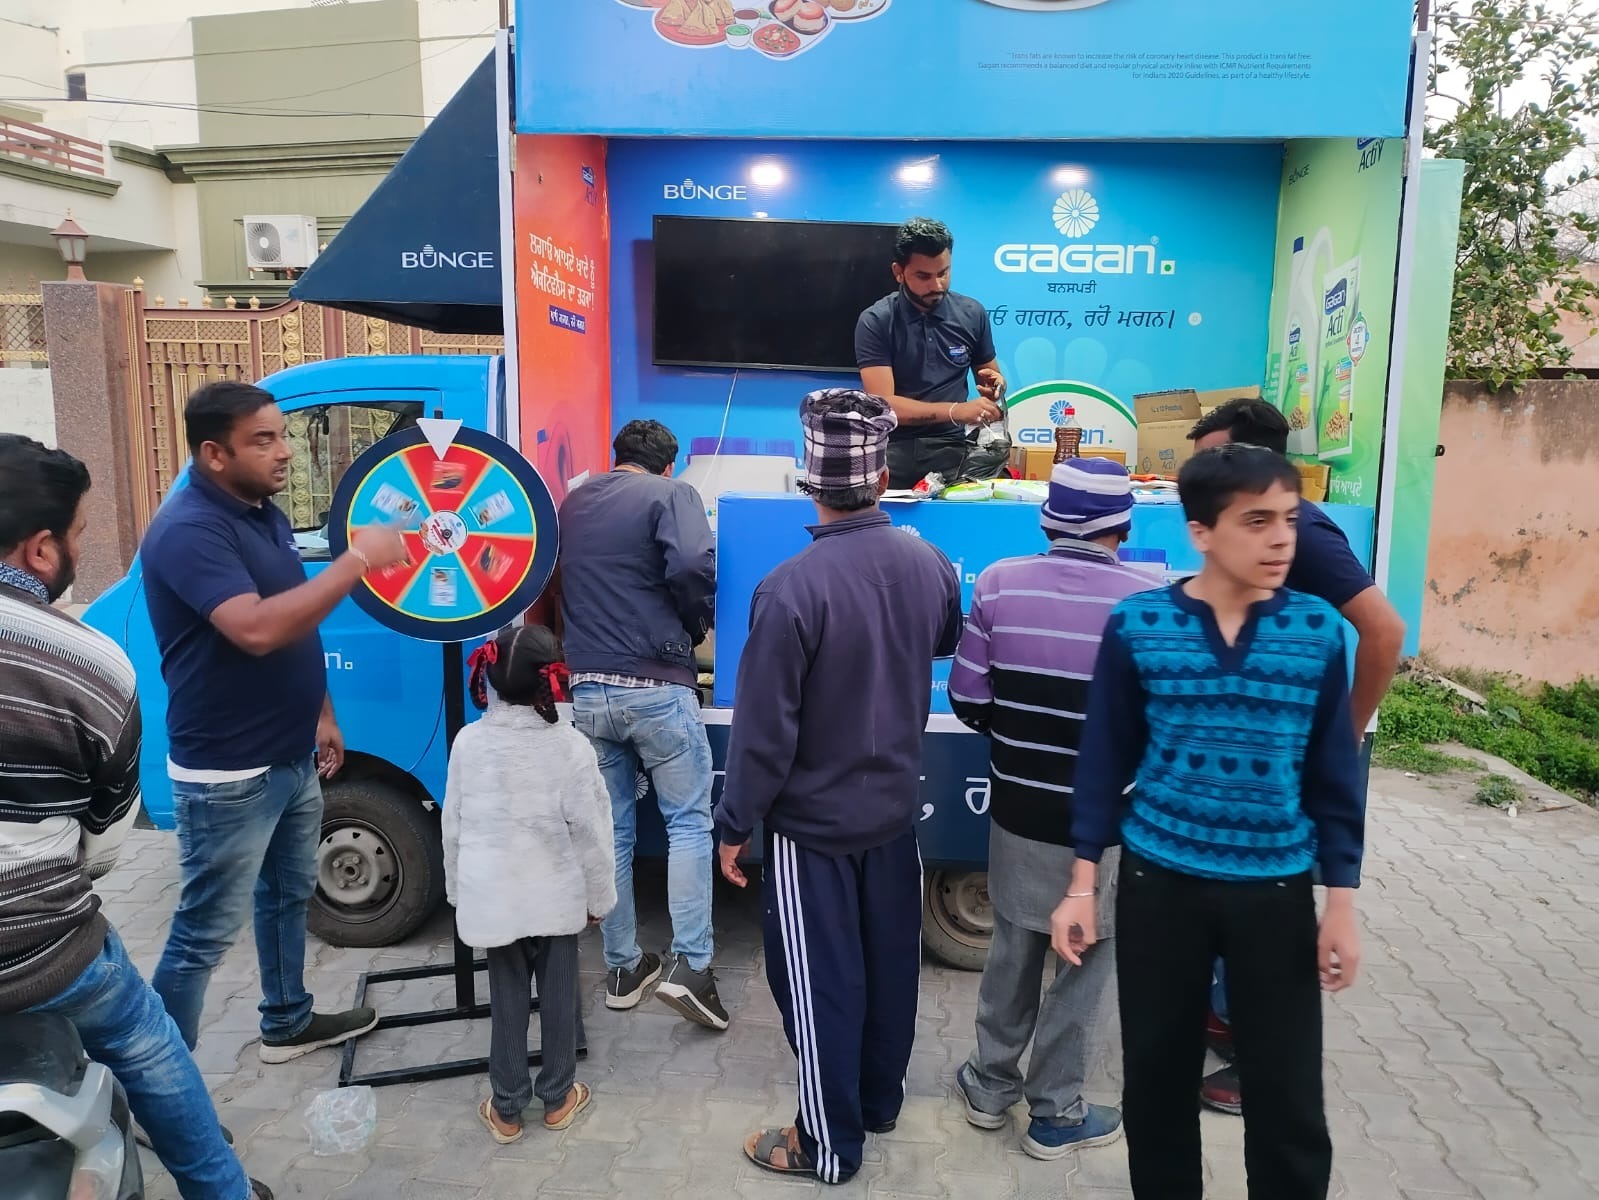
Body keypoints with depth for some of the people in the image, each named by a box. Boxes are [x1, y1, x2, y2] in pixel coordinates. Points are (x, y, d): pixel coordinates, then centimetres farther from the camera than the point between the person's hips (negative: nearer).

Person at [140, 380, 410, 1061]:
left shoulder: (265, 513, 7)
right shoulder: (189, 530, -22)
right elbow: (257, 630, -36)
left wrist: (321, 716, 17)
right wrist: (358, 559, -31)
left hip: (291, 758, 9)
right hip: (227, 776, -9)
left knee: (287, 896, 23)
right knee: (204, 934, 2)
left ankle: (288, 1022, 41)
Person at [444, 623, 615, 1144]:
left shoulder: (468, 741, -5)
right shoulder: (572, 746, -13)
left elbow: (454, 826, 2)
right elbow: (589, 830, -9)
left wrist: (457, 890, 15)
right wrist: (600, 895, 4)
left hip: (492, 897, 2)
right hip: (555, 895, -1)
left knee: (507, 998, 12)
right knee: (558, 994, 13)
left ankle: (507, 1109, 23)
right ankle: (558, 1097, 27)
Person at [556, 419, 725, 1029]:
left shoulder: (572, 503, 18)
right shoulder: (671, 494, -2)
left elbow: (555, 586, 20)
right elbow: (692, 565, -18)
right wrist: (695, 626, -3)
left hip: (586, 690, 5)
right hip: (656, 687, -5)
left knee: (611, 830, 13)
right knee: (689, 823, 6)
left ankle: (623, 968, 23)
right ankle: (691, 967, 1)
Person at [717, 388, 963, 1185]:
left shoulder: (792, 587, -26)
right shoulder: (930, 566, -7)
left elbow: (764, 727, -21)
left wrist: (735, 823, -8)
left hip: (812, 820, -6)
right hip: (896, 807, 6)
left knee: (819, 979, 9)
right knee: (888, 961, 21)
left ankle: (830, 1144, 25)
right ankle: (880, 1100, 41)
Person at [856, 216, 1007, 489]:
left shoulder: (972, 314, 7)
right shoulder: (875, 322, -4)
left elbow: (990, 375, 22)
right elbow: (883, 403, -13)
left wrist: (995, 385, -4)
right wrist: (955, 411, -24)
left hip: (950, 448, 3)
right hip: (892, 448, -3)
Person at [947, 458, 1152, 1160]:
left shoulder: (998, 584, -8)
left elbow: (967, 699, -4)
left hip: (1017, 809, 3)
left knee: (1013, 949, 21)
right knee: (1088, 960, 16)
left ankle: (992, 1085, 37)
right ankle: (1054, 1114, 28)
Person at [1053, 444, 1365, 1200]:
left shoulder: (1318, 630, -5)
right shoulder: (1136, 626, -9)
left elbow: (1333, 774, 2)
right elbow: (1105, 760, -2)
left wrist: (1342, 902, 2)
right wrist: (1083, 885, -2)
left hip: (1276, 891, 1)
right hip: (1159, 883, 0)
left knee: (1289, 1101, 10)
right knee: (1156, 1081, 15)